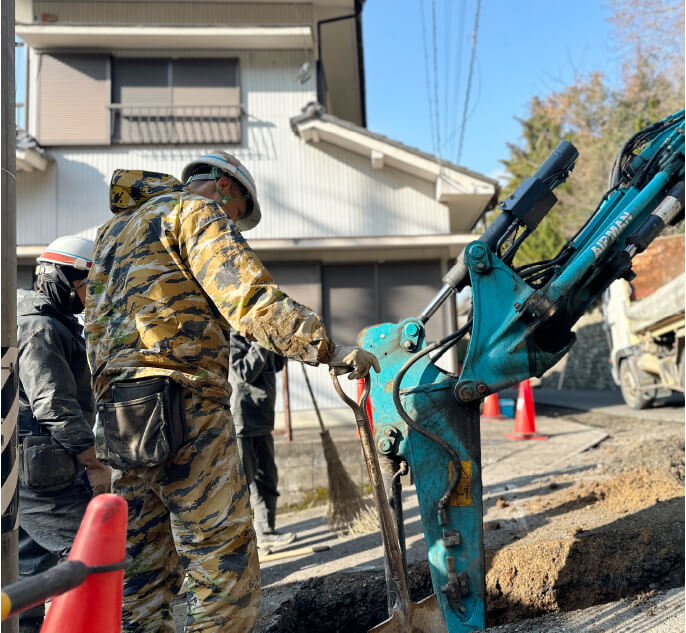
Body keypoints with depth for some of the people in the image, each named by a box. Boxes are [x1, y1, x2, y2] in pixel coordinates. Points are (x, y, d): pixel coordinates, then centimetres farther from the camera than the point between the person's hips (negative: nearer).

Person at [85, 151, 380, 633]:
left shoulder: (114, 230, 28)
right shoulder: (195, 211, 2)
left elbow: (96, 333, 23)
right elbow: (249, 299, -15)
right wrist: (330, 349, -15)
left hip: (121, 414, 9)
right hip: (186, 408, -9)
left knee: (147, 573, 14)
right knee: (227, 571, -4)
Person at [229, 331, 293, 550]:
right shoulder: (232, 336, -15)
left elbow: (275, 365, 19)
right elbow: (244, 374, -23)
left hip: (261, 421, 9)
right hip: (240, 423, -9)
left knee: (267, 479, 15)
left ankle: (266, 532, 26)